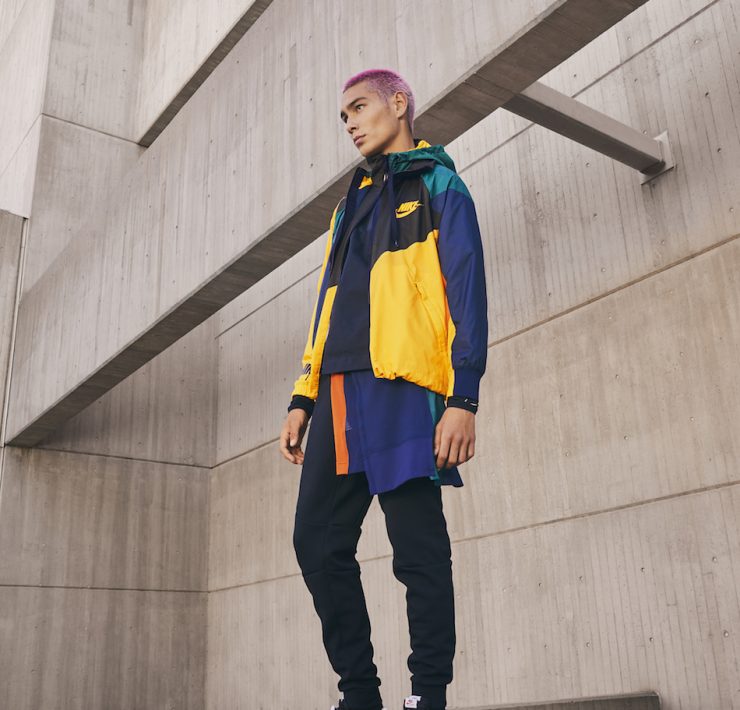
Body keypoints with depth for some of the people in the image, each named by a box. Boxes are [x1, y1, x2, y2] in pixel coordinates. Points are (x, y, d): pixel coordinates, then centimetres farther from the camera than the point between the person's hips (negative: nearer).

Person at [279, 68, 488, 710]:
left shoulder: (438, 185, 8)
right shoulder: (353, 203, 28)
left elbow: (467, 291, -4)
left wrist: (463, 398, -15)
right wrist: (303, 399, 15)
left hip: (403, 388, -7)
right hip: (340, 393, 7)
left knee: (418, 548, -6)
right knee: (318, 543, 2)